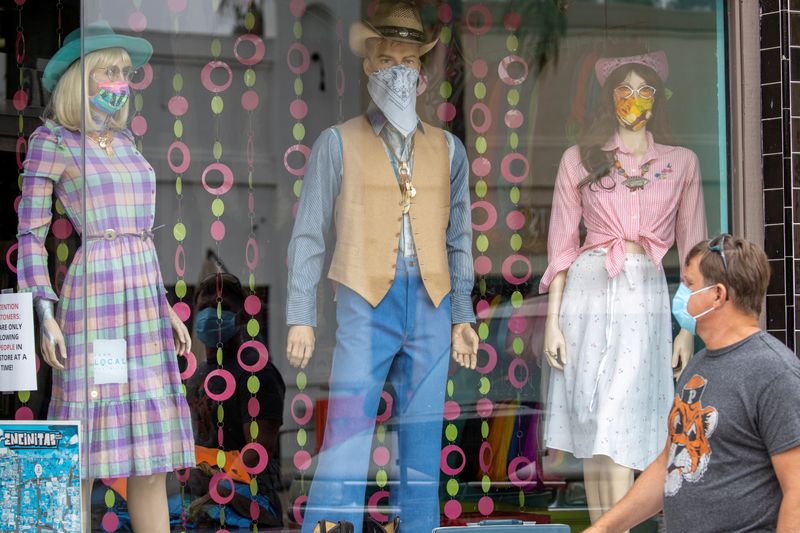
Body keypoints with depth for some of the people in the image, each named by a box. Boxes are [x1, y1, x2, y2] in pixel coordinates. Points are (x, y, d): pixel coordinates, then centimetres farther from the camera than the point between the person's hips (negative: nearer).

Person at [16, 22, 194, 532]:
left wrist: (167, 310, 17)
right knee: (85, 449, -6)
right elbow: (31, 233, -4)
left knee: (153, 450, 5)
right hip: (93, 293, -6)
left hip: (145, 297, 6)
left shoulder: (125, 141, 18)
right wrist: (45, 313, -13)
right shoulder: (51, 141, 0)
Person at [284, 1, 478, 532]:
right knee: (346, 442, -9)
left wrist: (463, 314, 8)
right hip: (367, 304, -3)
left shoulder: (447, 149, 14)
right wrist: (301, 317, -3)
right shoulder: (339, 144, 5)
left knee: (423, 445, 5)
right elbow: (308, 234, 3)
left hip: (431, 307, 3)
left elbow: (459, 237, 15)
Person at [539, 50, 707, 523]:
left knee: (618, 431, -11)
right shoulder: (580, 159, 10)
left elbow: (693, 250, 10)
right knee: (593, 431, 2)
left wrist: (689, 328, 4)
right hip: (587, 290, 1)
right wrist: (553, 320, 1)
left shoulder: (682, 163, 10)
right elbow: (561, 246, 8)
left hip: (645, 295, -1)